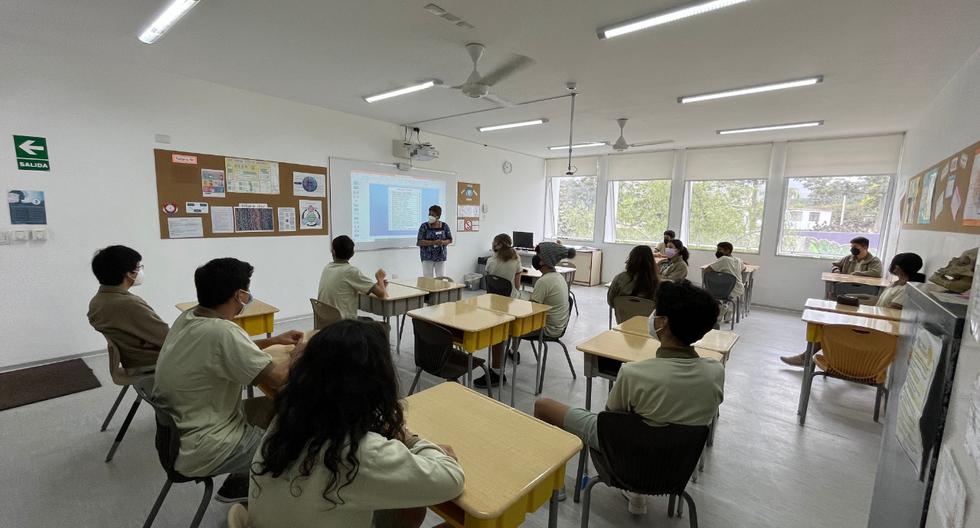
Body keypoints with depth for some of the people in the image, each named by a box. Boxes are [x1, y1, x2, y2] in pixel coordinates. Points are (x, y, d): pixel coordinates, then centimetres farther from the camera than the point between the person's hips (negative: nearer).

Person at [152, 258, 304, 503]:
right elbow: (277, 377, -25)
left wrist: (274, 341, 11)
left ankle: (241, 482, 26)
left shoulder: (188, 317, -4)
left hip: (178, 431, 9)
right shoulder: (220, 331, -32)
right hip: (199, 453, -8)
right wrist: (299, 354, -5)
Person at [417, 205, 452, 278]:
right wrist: (433, 242, -22)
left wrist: (443, 242, -16)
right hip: (427, 257, -1)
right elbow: (420, 242, -10)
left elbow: (450, 240, 6)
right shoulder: (424, 226, -5)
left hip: (441, 256, 2)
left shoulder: (445, 226, 1)